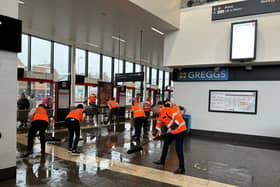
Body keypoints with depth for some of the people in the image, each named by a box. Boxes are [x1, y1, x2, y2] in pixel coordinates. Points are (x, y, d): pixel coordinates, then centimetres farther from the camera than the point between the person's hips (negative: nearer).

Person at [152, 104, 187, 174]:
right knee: (166, 143, 19)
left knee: (178, 149, -10)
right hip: (172, 131, 10)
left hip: (180, 129, -10)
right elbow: (158, 128, 17)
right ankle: (162, 161, 37)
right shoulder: (159, 117, 12)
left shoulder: (167, 110, -18)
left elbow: (177, 116, -25)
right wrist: (154, 136, 13)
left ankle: (181, 168, -2)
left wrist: (175, 124, -25)